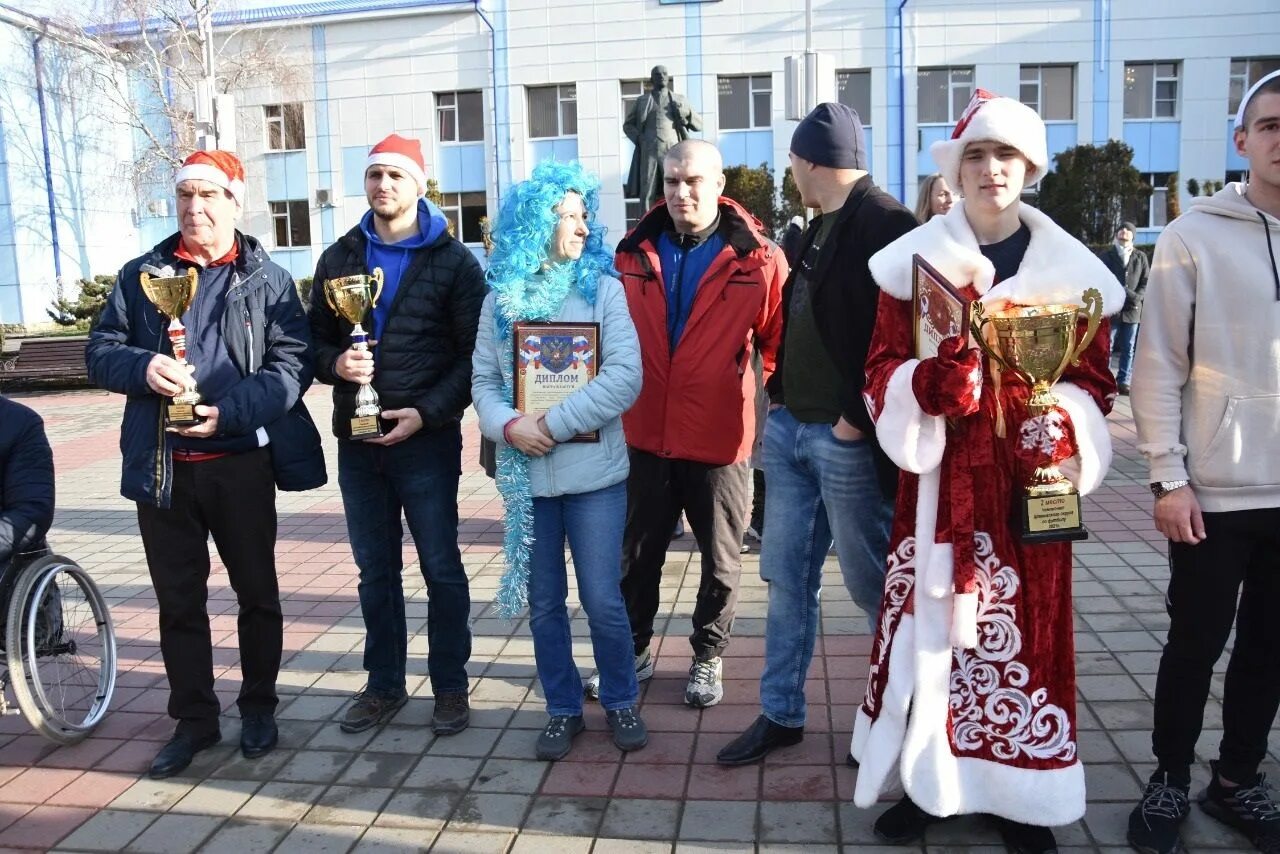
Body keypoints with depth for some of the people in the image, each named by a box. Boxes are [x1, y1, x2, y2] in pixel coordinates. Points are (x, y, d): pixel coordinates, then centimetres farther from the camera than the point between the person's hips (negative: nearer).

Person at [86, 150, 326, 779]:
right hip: (160, 466, 3)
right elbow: (99, 352, 7)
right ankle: (194, 720, 26)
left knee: (256, 591, 10)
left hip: (241, 462, -2)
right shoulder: (141, 275, 9)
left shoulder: (268, 280, 1)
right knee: (178, 600, 11)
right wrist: (141, 367, -15)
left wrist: (229, 411, -21)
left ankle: (259, 707, 28)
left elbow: (293, 365, -8)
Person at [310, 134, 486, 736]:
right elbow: (316, 339, 13)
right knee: (375, 570, 14)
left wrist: (428, 412, -15)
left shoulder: (453, 261, -2)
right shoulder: (339, 258, 11)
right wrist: (335, 364, -10)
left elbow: (474, 353, -5)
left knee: (442, 569, 5)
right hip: (356, 440, 4)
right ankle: (384, 683, 29)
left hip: (427, 438, -4)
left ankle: (450, 686, 20)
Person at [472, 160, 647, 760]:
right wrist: (508, 424, -15)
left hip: (594, 472, -2)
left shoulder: (602, 287, -1)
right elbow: (483, 380, 5)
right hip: (526, 475, 3)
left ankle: (620, 702, 25)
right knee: (543, 603, 11)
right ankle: (563, 709, 29)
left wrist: (554, 424, -16)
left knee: (602, 600, 1)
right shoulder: (501, 298, 6)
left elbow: (624, 377, -11)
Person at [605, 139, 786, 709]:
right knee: (637, 553, 16)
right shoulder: (633, 252, 2)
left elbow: (780, 339, -2)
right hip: (645, 433, 3)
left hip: (719, 436, -2)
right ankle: (634, 650, 35)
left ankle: (708, 655, 33)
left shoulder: (756, 258, -7)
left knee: (720, 558, 12)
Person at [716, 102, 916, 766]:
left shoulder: (886, 224, -14)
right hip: (790, 429, 9)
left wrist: (858, 420, -19)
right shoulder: (820, 228, 16)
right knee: (787, 578, 12)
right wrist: (781, 393, 12)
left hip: (848, 439, -9)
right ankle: (781, 714, 25)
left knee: (873, 584, 8)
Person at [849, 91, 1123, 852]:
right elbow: (884, 368, -2)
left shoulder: (1071, 268, 5)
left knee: (1025, 632, 7)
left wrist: (1061, 427, -13)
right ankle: (930, 780, 20)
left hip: (1029, 483, 1)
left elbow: (1094, 377, 7)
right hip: (940, 479, -1)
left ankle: (1019, 792, 24)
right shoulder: (915, 260, 2)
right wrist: (936, 381, -22)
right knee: (931, 622, 2)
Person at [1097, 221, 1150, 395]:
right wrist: (1128, 295, -14)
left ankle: (1123, 381, 10)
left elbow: (1146, 281, 8)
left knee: (1128, 349, 4)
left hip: (1132, 309, 2)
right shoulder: (1107, 255, 6)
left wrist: (1136, 297, -11)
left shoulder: (1140, 257, 11)